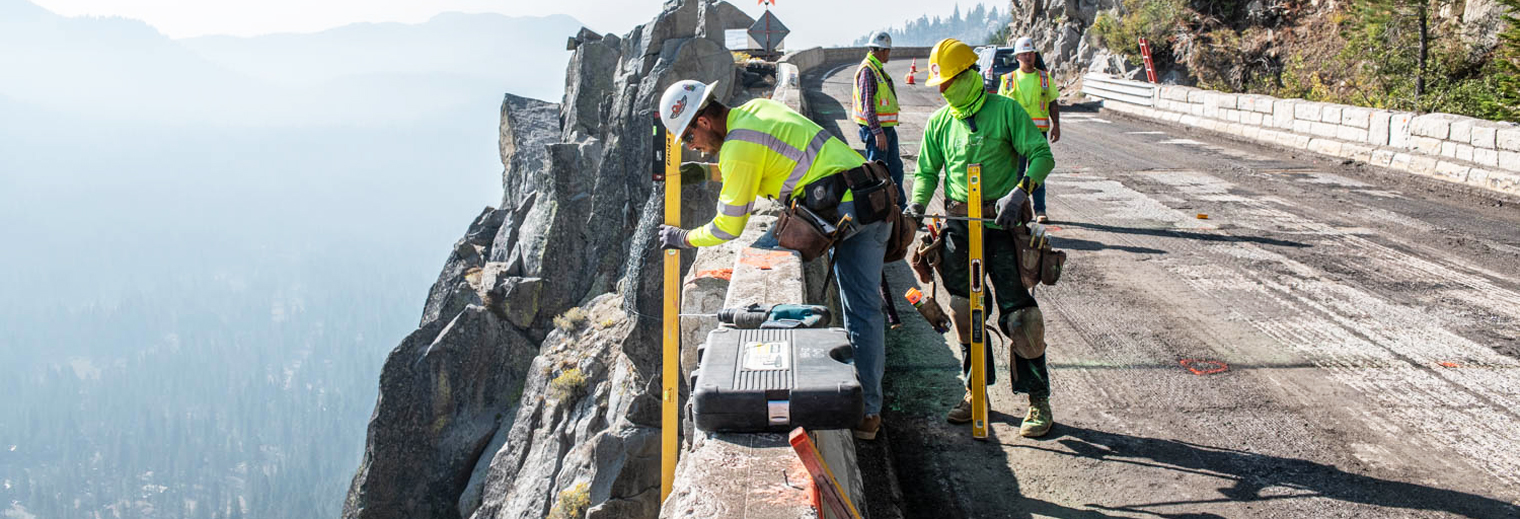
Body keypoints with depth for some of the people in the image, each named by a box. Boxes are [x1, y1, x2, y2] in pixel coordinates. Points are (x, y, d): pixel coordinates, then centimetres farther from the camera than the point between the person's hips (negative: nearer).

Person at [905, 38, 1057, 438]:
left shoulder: (1005, 110, -3)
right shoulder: (940, 122, 10)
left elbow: (1042, 156, -8)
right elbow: (926, 170, 15)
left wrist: (1018, 192, -24)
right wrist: (916, 205, -4)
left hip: (1003, 223, -4)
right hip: (959, 223, 4)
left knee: (1018, 311, -6)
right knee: (964, 310, 6)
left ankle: (1038, 400, 3)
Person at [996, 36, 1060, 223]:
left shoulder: (1045, 78, 10)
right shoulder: (1008, 80, 7)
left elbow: (1053, 103, 12)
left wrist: (1056, 125, 3)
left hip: (1039, 131, 0)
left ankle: (1040, 210, 2)